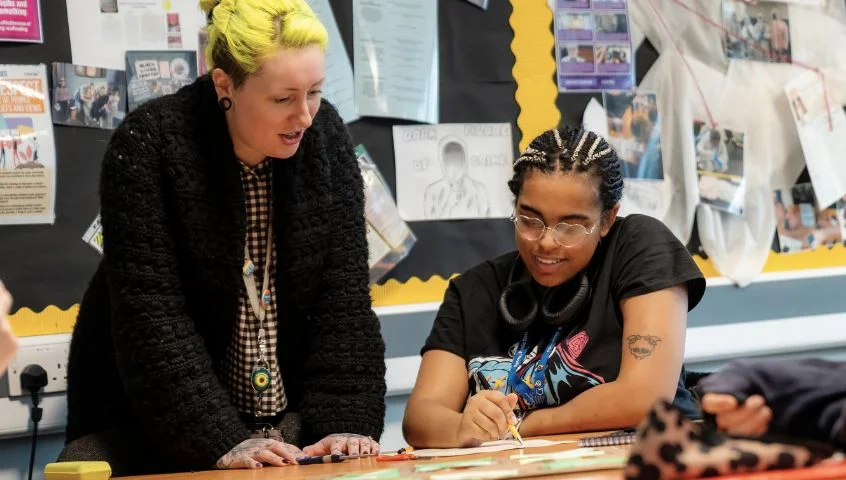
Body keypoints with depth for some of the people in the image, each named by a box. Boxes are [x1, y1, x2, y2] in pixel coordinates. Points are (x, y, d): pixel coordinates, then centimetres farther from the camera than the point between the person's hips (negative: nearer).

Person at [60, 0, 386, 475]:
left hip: (290, 423, 3)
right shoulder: (149, 145, -17)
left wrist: (344, 426, -18)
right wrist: (222, 443, -28)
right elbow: (152, 319, -21)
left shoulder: (326, 137, -5)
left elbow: (344, 299, -6)